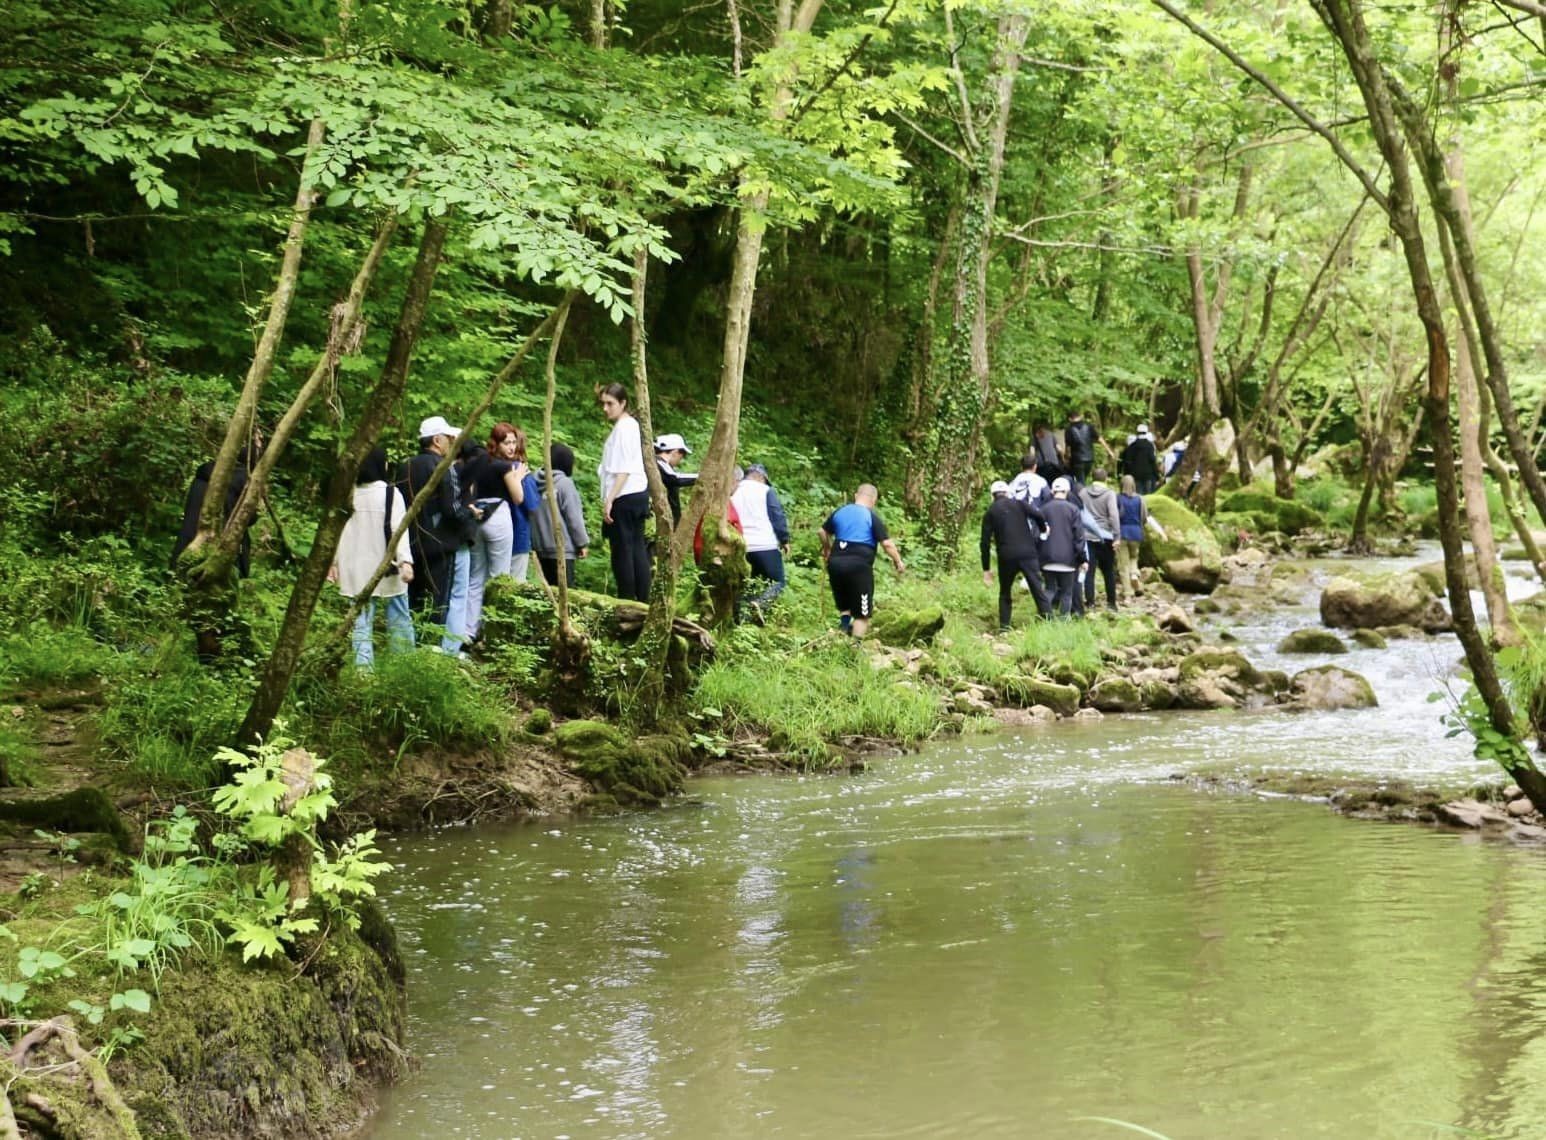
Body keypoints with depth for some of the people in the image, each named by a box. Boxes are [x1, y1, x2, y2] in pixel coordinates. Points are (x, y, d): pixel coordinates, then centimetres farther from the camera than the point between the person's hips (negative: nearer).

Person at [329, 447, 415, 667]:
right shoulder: (391, 493, -9)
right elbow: (399, 529, -16)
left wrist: (333, 562, 8)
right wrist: (405, 561, -20)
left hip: (357, 568, 3)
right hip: (386, 567, -3)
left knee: (362, 619, 6)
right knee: (399, 618, 9)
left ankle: (363, 665, -1)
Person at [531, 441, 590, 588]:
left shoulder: (536, 482, 4)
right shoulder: (564, 483, -13)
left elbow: (533, 514, 11)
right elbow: (573, 517, -12)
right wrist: (583, 542, -3)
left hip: (540, 545, 7)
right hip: (561, 547, -7)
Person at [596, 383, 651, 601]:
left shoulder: (623, 428, -12)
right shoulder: (630, 424, 15)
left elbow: (623, 470, -19)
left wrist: (609, 501, -22)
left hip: (625, 497, -10)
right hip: (638, 494, 10)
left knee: (622, 551, -5)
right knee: (637, 548, 9)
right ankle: (643, 600, 10)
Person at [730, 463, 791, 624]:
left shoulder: (732, 492, 13)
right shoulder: (766, 490, 0)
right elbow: (778, 517, -4)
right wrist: (784, 539, 5)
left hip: (741, 547, 5)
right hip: (765, 545, -5)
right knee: (778, 581, 2)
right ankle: (759, 604, -25)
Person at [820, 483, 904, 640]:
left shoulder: (839, 512, 12)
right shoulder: (873, 517, -3)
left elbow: (823, 532, 25)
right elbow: (887, 544, -9)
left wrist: (827, 550, 42)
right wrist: (898, 562, 5)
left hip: (836, 563, 5)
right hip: (859, 565, -5)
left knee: (844, 606, 24)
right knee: (862, 613, 3)